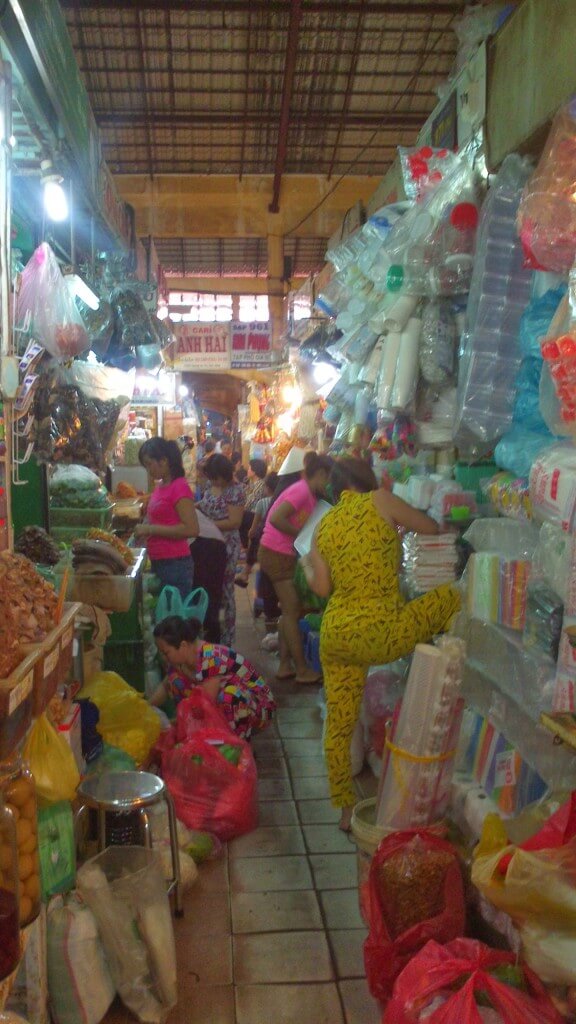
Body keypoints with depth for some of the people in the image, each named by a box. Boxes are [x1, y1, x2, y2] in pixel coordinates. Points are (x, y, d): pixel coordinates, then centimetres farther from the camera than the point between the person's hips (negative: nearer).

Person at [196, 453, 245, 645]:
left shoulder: (235, 491, -14)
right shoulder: (211, 488, 9)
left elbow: (234, 522, -20)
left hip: (226, 546, -7)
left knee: (225, 590, 1)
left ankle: (227, 637, 11)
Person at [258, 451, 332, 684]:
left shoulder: (310, 495, 11)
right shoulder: (302, 490, -18)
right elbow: (276, 518, -29)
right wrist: (301, 534, -19)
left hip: (285, 555, 9)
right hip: (276, 554, -9)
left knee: (290, 611, 13)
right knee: (293, 611, -3)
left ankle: (285, 666, 19)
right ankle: (302, 670, 5)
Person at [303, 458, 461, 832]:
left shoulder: (323, 526, 11)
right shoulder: (380, 501, -2)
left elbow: (322, 587, 9)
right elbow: (432, 528, 9)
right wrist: (399, 521, 29)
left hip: (334, 634, 7)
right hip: (378, 632, -6)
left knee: (339, 726, 19)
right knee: (451, 598, 10)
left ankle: (346, 810, 30)